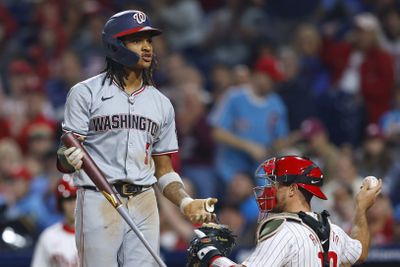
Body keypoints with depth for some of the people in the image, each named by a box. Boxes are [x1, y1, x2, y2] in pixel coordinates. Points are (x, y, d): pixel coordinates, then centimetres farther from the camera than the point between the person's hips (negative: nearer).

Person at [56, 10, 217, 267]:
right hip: (98, 201, -4)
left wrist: (186, 202, -1)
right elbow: (64, 163, -4)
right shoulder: (86, 93, 1)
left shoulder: (161, 103, 15)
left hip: (145, 205, 5)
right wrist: (69, 157, -29)